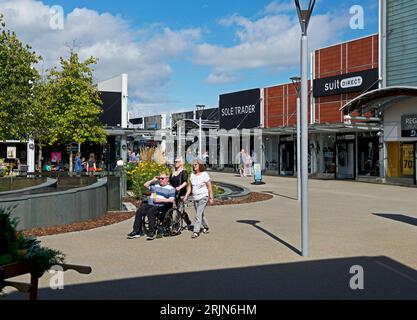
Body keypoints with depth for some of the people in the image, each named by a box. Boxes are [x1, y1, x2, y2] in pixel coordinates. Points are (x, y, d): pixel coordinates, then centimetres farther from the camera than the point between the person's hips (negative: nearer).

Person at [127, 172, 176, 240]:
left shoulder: (171, 188, 7)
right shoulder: (155, 186, 26)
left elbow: (172, 200, -5)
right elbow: (145, 185, 30)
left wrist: (160, 200, -10)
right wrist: (153, 180, 21)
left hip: (161, 206, -6)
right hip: (150, 204, 6)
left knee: (151, 211, -36)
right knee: (139, 211, -20)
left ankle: (151, 232, -35)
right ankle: (136, 231, -18)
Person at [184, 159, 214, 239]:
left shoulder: (205, 174, -8)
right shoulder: (192, 175, 8)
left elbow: (209, 187, -7)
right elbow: (190, 187, 14)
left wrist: (211, 198, -8)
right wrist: (186, 196, 7)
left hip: (203, 197, -6)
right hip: (195, 198, 6)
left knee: (198, 215, -13)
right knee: (200, 214, 15)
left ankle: (196, 232, -13)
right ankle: (206, 227, 35)